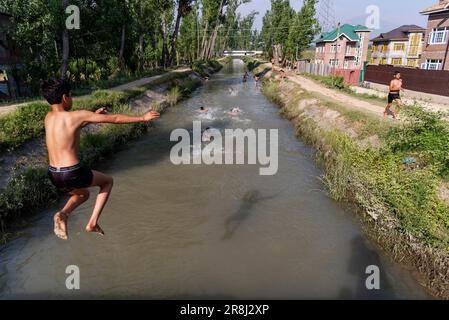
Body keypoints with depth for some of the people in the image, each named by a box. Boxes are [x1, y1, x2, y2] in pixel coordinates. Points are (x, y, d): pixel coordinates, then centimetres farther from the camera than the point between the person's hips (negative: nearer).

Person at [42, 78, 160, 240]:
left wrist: (93, 115, 29)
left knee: (83, 194, 35)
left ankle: (63, 214, 5)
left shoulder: (48, 117, 8)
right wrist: (142, 118, 4)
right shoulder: (78, 115, -10)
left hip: (54, 176, 7)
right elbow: (114, 118, -5)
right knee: (108, 181, 21)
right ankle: (93, 222, 10)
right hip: (72, 174, -7)